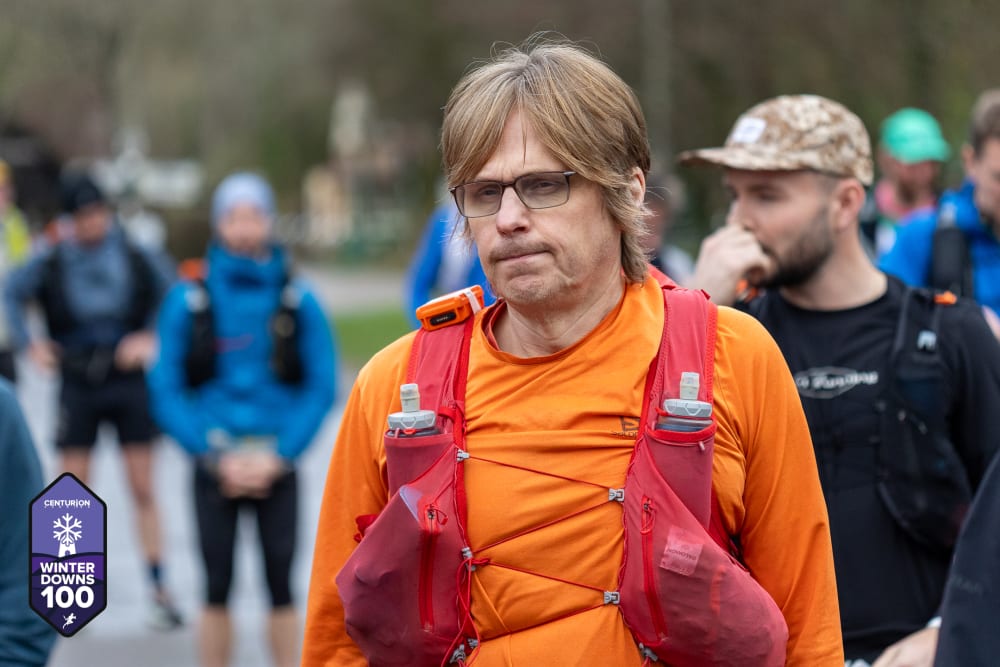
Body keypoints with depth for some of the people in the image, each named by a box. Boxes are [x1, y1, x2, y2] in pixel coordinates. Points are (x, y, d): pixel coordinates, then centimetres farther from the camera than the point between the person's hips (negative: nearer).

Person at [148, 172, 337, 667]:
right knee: (217, 588, 4)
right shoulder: (189, 300, -2)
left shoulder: (297, 300, 0)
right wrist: (217, 456, -9)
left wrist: (279, 455, -9)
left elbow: (322, 388, 0)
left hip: (277, 465, 0)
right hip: (215, 467, 0)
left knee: (281, 585, 3)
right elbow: (166, 389, -1)